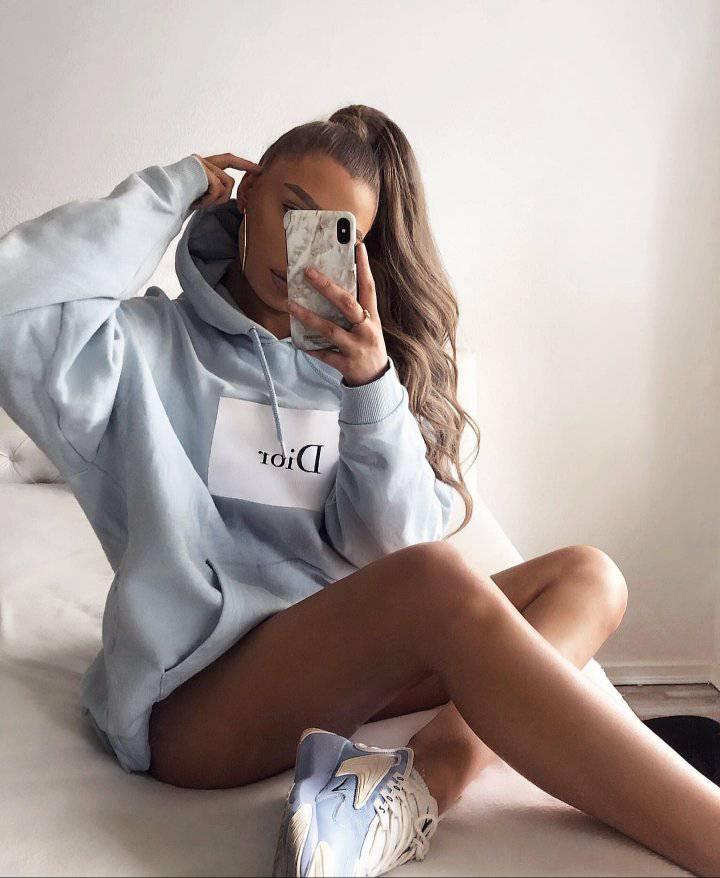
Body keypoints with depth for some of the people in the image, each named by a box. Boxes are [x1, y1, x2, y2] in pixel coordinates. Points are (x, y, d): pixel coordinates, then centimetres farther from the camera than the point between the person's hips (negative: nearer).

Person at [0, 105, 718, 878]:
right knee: (442, 583, -32)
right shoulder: (147, 347, 2)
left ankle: (424, 780, -33)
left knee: (588, 576, -8)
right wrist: (165, 194, -7)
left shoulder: (346, 361, 13)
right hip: (192, 703, -5)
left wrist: (372, 386, -15)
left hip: (336, 663, 6)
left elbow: (396, 544, 1)